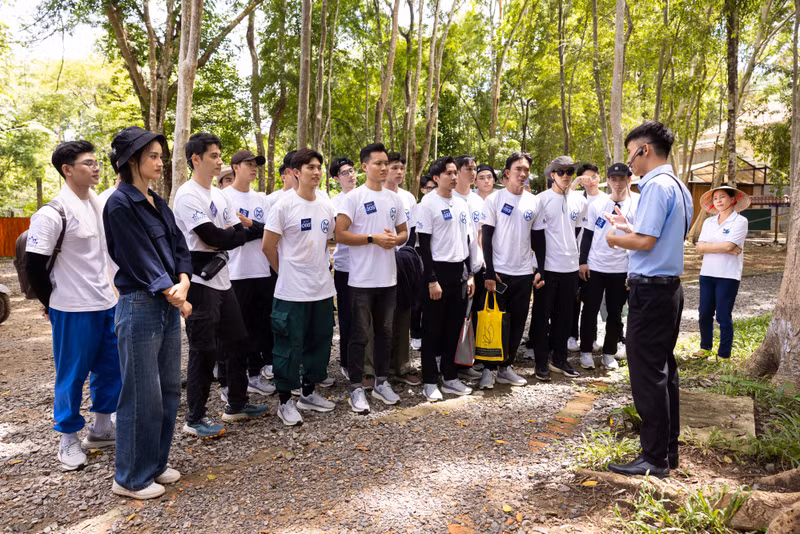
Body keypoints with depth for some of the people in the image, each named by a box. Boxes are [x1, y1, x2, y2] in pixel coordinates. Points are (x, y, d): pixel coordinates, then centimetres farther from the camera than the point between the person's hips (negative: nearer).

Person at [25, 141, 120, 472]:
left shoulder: (100, 204, 8)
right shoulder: (52, 214, -15)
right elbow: (34, 266, -12)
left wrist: (110, 290, 14)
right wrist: (53, 304, -2)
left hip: (108, 303, 7)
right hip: (74, 309, -7)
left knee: (112, 368, 13)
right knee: (72, 375, 5)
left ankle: (102, 428, 30)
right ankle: (68, 440, 21)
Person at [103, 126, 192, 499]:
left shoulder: (158, 203, 13)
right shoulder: (120, 203, -11)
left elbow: (179, 248, 8)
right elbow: (140, 259, -15)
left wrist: (182, 284, -10)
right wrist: (176, 299, -13)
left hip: (169, 305, 8)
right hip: (139, 305, -8)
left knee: (168, 389, 13)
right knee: (142, 395, 0)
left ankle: (156, 463, 29)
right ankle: (131, 478, 17)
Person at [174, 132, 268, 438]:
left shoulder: (218, 195, 15)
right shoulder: (188, 195, -12)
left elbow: (237, 234, 8)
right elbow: (213, 237, -20)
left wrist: (225, 236, -14)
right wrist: (245, 232, -5)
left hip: (221, 280, 9)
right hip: (200, 282, -9)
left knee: (236, 343, 15)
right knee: (204, 351, -1)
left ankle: (236, 405, 30)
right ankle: (195, 419, 13)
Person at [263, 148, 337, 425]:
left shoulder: (326, 203, 8)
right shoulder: (284, 204, -10)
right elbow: (268, 246, -6)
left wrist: (323, 262, 13)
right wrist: (286, 271, 2)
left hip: (323, 288, 6)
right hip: (292, 290, -6)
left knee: (320, 341, 15)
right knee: (290, 345, 2)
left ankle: (309, 392, 31)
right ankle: (285, 401, 16)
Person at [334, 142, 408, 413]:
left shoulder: (394, 199, 10)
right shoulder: (354, 198, -8)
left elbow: (403, 231, 17)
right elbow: (340, 235, -13)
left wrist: (396, 239, -6)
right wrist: (373, 239, -19)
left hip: (388, 278, 6)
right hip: (362, 279, -6)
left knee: (384, 332, 15)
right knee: (360, 335, 2)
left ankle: (381, 382, 28)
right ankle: (356, 388, 13)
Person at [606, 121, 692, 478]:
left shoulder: (656, 186, -16)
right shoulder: (679, 187, 15)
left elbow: (645, 242, -21)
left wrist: (614, 238, -3)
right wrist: (629, 228, 16)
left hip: (650, 288, -10)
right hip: (670, 287, 10)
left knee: (648, 373, -3)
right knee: (664, 368, 15)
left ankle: (654, 459, 5)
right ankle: (668, 449, 25)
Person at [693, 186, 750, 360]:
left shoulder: (740, 221, -5)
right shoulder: (708, 222, 10)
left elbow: (729, 246, -18)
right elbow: (699, 248, -1)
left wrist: (706, 246, -6)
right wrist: (723, 248, -10)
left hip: (728, 276, -5)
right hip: (707, 274, 5)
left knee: (723, 317, 0)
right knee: (704, 314, 10)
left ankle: (724, 355, 12)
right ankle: (705, 347, 27)